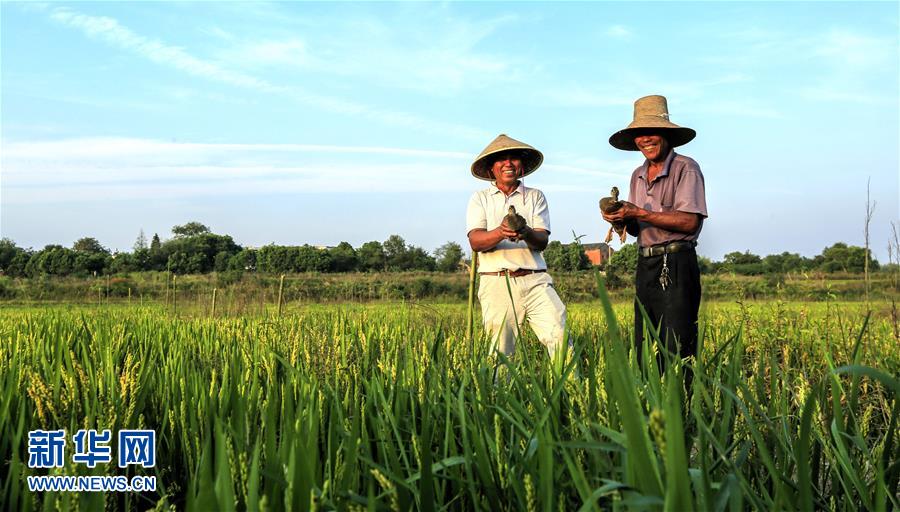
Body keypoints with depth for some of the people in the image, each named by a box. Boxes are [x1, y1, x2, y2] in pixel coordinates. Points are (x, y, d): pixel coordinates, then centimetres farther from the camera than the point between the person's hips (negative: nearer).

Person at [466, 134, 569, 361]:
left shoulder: (536, 196, 15)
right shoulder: (480, 198, 12)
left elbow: (543, 240, 1)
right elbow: (475, 241, -4)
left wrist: (527, 233, -23)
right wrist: (500, 232, -25)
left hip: (535, 281, 1)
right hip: (496, 283, -1)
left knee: (559, 335, -15)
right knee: (500, 351, -6)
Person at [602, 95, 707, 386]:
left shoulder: (685, 169, -6)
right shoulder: (638, 176, 17)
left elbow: (689, 222, -17)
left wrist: (639, 213, -17)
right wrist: (621, 219, -3)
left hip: (676, 267, -7)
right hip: (645, 266, 8)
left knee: (676, 352, -8)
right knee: (643, 350, 9)